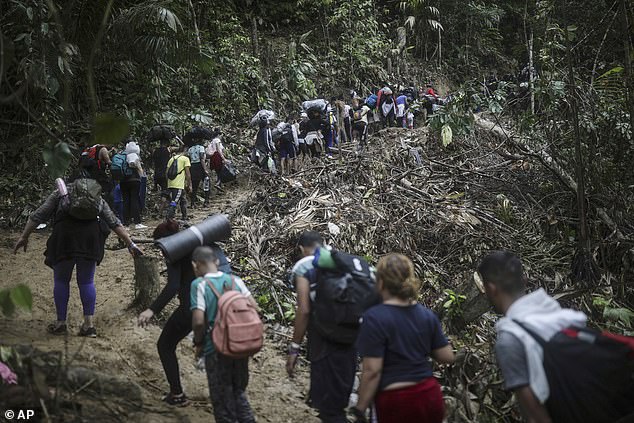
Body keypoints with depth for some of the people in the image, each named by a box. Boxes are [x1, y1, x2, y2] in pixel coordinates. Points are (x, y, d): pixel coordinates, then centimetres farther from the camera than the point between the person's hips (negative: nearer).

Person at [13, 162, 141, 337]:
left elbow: (38, 216, 21)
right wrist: (130, 244, 27)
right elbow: (115, 223, 26)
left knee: (61, 280, 14)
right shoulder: (98, 199, 30)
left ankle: (61, 324, 17)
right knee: (87, 281, 14)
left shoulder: (61, 192, 27)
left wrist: (24, 237, 24)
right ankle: (89, 324, 10)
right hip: (91, 235, 1)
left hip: (64, 235, -1)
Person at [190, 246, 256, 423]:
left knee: (222, 398, 11)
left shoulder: (200, 284, -11)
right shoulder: (234, 280, 3)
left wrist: (199, 343, -3)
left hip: (216, 350, -5)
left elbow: (198, 321, -19)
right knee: (239, 392, 22)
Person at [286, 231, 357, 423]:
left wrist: (294, 348, -8)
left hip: (324, 341, -6)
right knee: (340, 397, 22)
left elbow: (304, 310, -14)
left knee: (327, 402, 4)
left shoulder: (303, 267, -6)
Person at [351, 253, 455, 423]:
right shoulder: (427, 315, 1)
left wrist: (360, 408, -9)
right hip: (430, 396, 5)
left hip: (397, 402, -5)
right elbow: (448, 357, 6)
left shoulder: (375, 318, -15)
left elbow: (372, 371, -17)